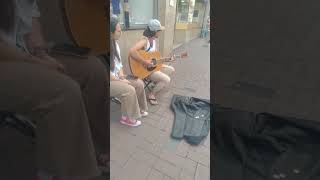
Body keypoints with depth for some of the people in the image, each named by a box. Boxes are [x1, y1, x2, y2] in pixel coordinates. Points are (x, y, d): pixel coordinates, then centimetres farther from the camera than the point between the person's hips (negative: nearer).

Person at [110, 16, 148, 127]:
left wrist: (121, 74, -3)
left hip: (117, 77, 9)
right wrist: (119, 81, -18)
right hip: (111, 80, -8)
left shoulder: (115, 44, 9)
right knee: (129, 90, -27)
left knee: (139, 83, -4)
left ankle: (138, 108, 15)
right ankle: (127, 117, -5)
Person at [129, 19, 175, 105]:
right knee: (167, 80, -18)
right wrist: (144, 62, -36)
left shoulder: (153, 39, 6)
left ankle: (158, 82, 25)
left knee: (171, 69, 14)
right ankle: (151, 94, 0)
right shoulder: (144, 40, -24)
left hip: (153, 65, 9)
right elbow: (132, 51, -43)